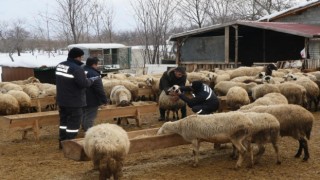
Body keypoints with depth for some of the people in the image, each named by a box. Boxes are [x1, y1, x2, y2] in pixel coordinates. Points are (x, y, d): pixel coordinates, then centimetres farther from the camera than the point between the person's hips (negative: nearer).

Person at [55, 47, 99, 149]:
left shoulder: (60, 66, 7)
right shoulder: (77, 69, -23)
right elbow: (84, 84, -24)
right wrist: (92, 80, -6)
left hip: (62, 100, 9)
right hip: (74, 102, -9)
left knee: (64, 120, 17)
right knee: (73, 123, 0)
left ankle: (62, 142, 24)